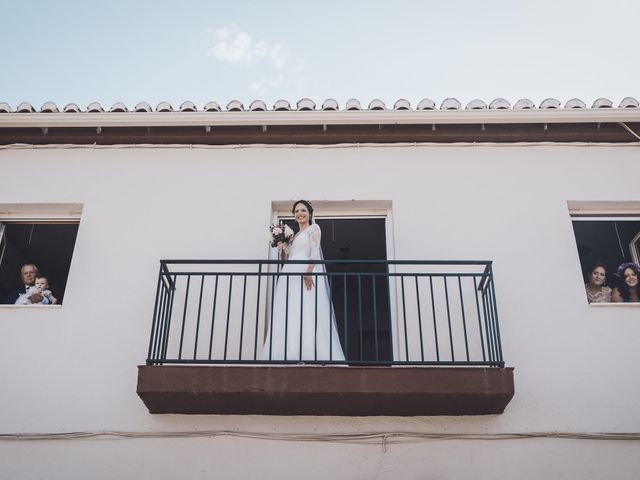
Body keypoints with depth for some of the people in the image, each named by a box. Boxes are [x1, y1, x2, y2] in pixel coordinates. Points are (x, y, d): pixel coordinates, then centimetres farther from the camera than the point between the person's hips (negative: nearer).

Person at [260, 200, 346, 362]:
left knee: (306, 315, -16)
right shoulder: (293, 236, 29)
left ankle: (309, 355, -20)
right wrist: (282, 250, 7)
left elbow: (315, 252, -5)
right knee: (288, 316, -3)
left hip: (306, 273, -7)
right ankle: (291, 355, -7)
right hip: (290, 276, 7)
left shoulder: (314, 229, 10)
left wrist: (309, 271, -21)